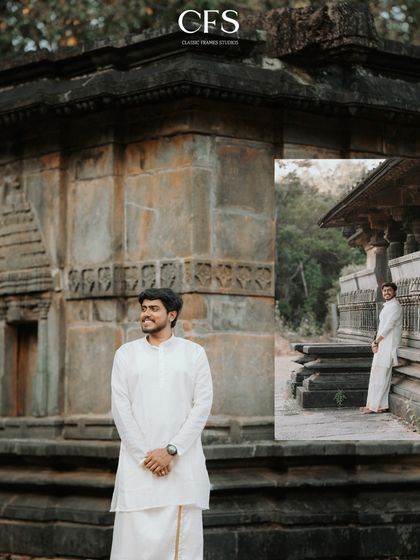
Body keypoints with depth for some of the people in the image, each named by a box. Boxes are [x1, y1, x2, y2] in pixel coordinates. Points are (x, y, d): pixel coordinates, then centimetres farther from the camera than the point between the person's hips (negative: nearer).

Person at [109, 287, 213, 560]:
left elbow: (203, 405, 0)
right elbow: (121, 408, 2)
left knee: (183, 538, -1)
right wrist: (145, 456, -8)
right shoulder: (126, 353, 9)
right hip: (138, 463, 1)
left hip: (183, 463, 0)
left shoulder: (194, 353, 7)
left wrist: (171, 451, -10)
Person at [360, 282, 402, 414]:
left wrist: (376, 342, -13)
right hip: (382, 345, 10)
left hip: (388, 346, -10)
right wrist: (376, 341, 7)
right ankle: (381, 405, 11)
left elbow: (388, 326, -18)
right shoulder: (387, 306, 19)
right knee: (377, 374, 9)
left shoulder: (395, 306, -11)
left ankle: (375, 405, -10)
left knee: (380, 375, -10)